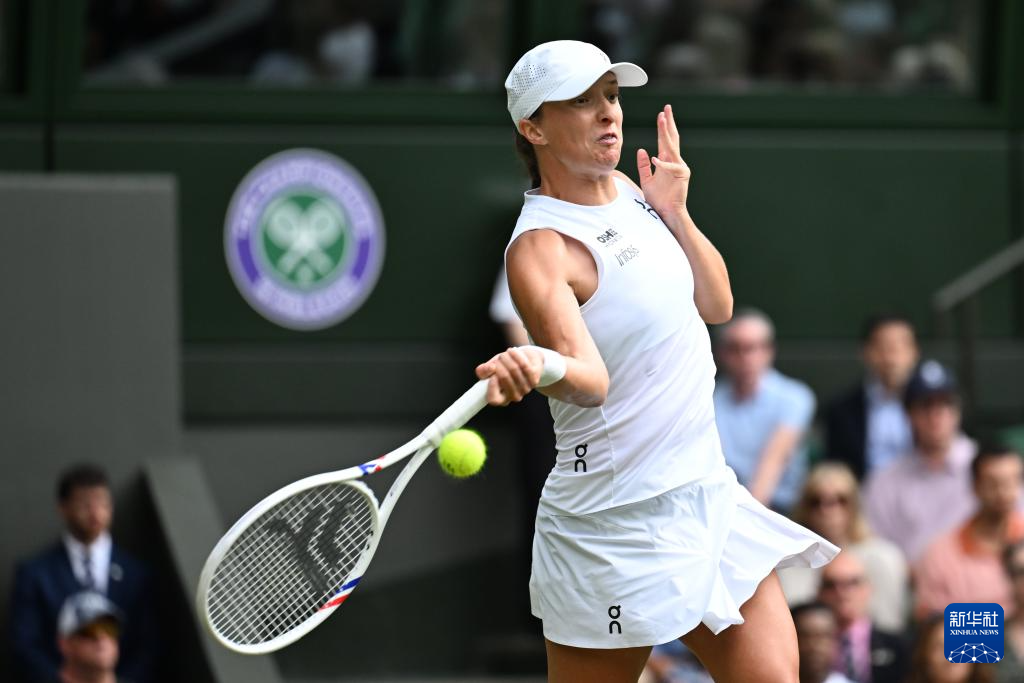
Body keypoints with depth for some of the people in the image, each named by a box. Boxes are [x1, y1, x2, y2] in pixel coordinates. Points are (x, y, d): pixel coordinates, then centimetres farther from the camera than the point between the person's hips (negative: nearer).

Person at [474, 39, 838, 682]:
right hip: (618, 527, -8)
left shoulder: (627, 190, 8)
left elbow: (717, 305, 16)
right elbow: (590, 379, -33)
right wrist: (539, 368, -55)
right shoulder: (539, 248, -17)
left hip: (710, 497, 8)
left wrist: (675, 214, 2)